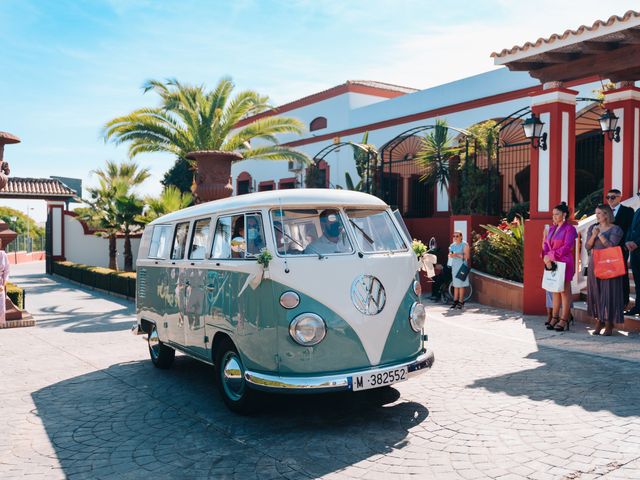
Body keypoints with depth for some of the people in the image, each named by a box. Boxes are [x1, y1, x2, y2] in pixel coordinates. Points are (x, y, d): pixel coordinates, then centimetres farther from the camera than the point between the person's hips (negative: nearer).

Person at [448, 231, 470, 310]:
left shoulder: (464, 245, -3)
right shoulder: (452, 245, 16)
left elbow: (467, 256, -9)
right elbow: (450, 255, 25)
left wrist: (458, 255, -19)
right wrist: (450, 255, 2)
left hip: (461, 266, -6)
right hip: (454, 266, 6)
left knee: (461, 285, -7)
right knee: (455, 285, 7)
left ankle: (461, 302, -3)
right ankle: (455, 301, 11)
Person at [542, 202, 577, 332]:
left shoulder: (569, 229, -7)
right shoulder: (552, 228, 15)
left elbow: (567, 247, -15)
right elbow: (546, 244, 10)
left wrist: (551, 255, -15)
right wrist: (546, 257, -8)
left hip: (564, 263, -7)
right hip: (552, 264, 7)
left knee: (564, 291, -2)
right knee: (555, 291, 9)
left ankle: (564, 320, 2)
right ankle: (554, 318, 13)